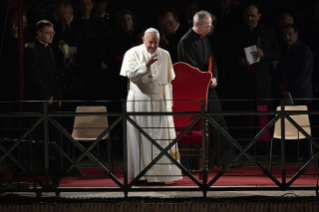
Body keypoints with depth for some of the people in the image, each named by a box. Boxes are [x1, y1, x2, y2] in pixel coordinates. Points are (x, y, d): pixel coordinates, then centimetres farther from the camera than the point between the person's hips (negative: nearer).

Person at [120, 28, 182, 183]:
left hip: (159, 101, 3)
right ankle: (140, 173, 1)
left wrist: (168, 103, 8)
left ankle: (159, 173, 0)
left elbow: (168, 80, 13)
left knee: (160, 138, -2)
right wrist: (146, 65, -28)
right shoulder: (133, 53, -1)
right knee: (140, 139, -2)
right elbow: (131, 74, -15)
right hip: (139, 99, -3)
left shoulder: (164, 55, 10)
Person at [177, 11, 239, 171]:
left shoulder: (204, 40, 13)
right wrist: (208, 81, -13)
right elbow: (192, 68, -17)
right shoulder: (186, 42, -14)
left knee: (218, 123, 7)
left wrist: (214, 78, -3)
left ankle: (224, 160, 11)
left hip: (208, 87, 9)